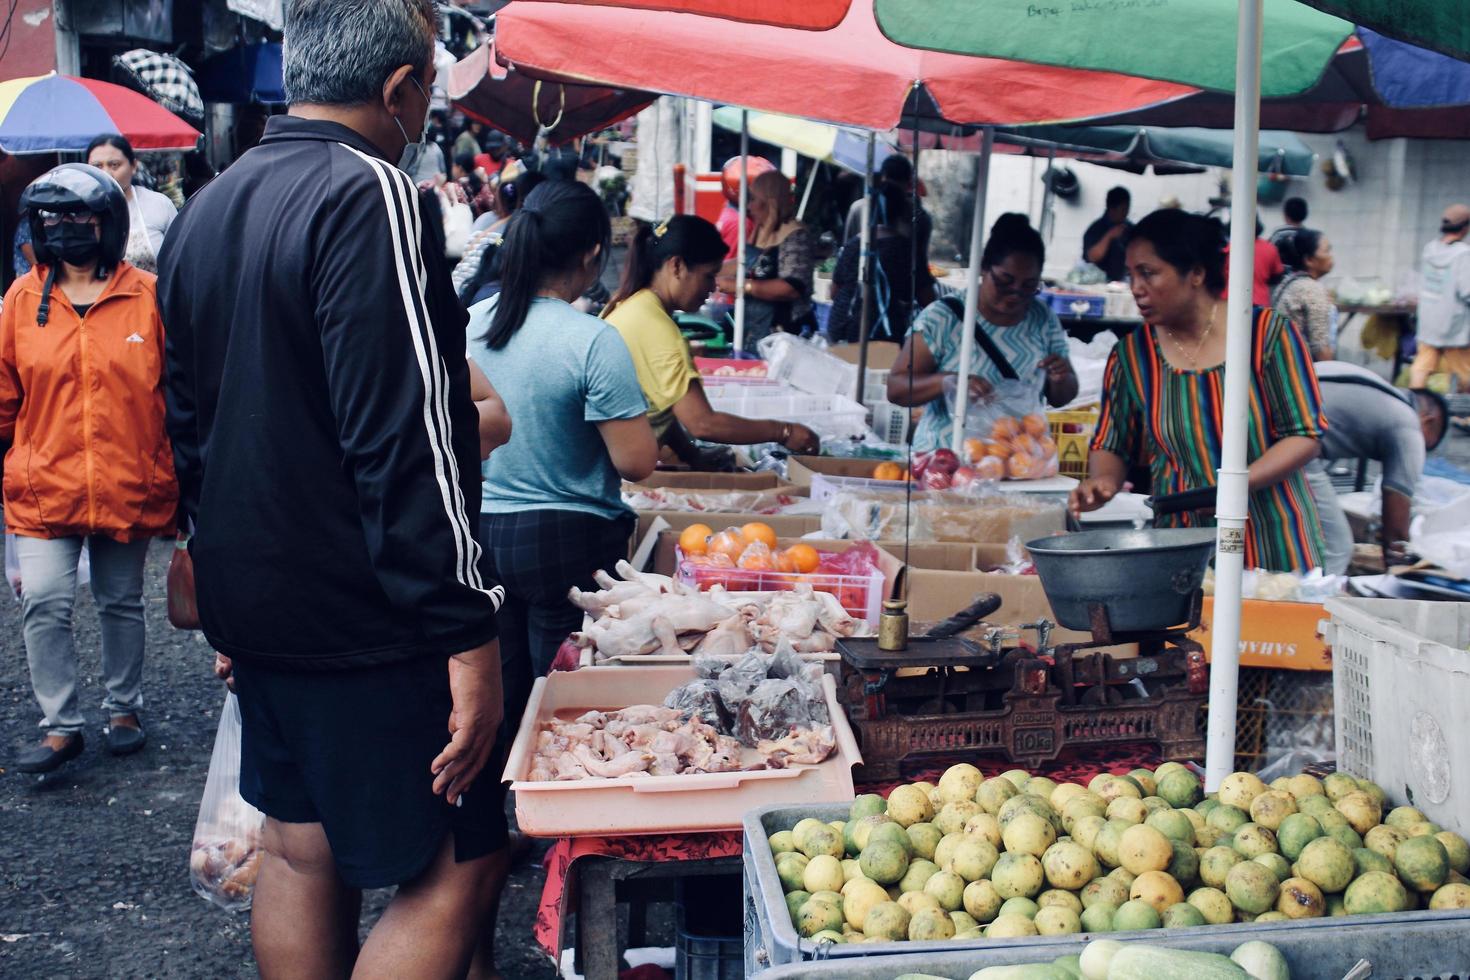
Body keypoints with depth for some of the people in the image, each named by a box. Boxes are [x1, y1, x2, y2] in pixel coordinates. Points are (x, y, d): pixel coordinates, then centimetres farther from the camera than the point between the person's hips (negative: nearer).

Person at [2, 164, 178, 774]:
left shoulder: (148, 298, -5)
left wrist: (173, 474, 3)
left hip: (129, 488, 0)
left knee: (121, 603, 14)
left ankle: (124, 711, 32)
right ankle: (61, 727, 9)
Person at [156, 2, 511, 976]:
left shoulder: (206, 210, 12)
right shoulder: (368, 197, -17)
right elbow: (406, 438, -23)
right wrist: (467, 630, -21)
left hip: (256, 600, 9)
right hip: (367, 618, -9)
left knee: (300, 850, 18)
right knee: (455, 867, -1)